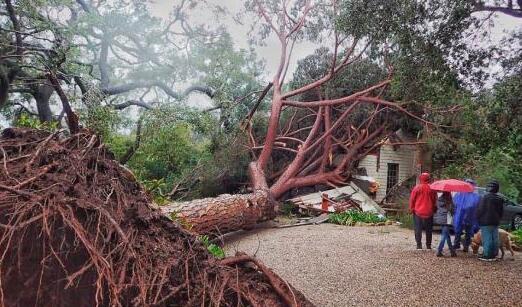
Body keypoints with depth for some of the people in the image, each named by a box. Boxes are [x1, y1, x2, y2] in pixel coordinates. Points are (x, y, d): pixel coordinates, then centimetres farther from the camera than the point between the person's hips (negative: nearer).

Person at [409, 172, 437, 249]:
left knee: (418, 229, 5)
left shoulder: (417, 188, -7)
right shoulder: (432, 188, -3)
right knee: (428, 230, 13)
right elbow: (435, 200, 5)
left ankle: (419, 245, 3)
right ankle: (428, 245, 17)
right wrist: (434, 209, 17)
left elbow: (412, 199, -4)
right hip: (429, 212, 2)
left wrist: (411, 209, 6)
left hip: (418, 212, -2)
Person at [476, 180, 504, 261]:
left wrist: (478, 218, 1)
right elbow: (501, 211, 16)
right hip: (495, 222, 7)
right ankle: (493, 255, 18)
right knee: (494, 239, 11)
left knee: (487, 239, -4)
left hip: (486, 222, -7)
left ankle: (487, 255, -2)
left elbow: (480, 210, -13)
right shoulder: (499, 199, 8)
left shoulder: (485, 197, -15)